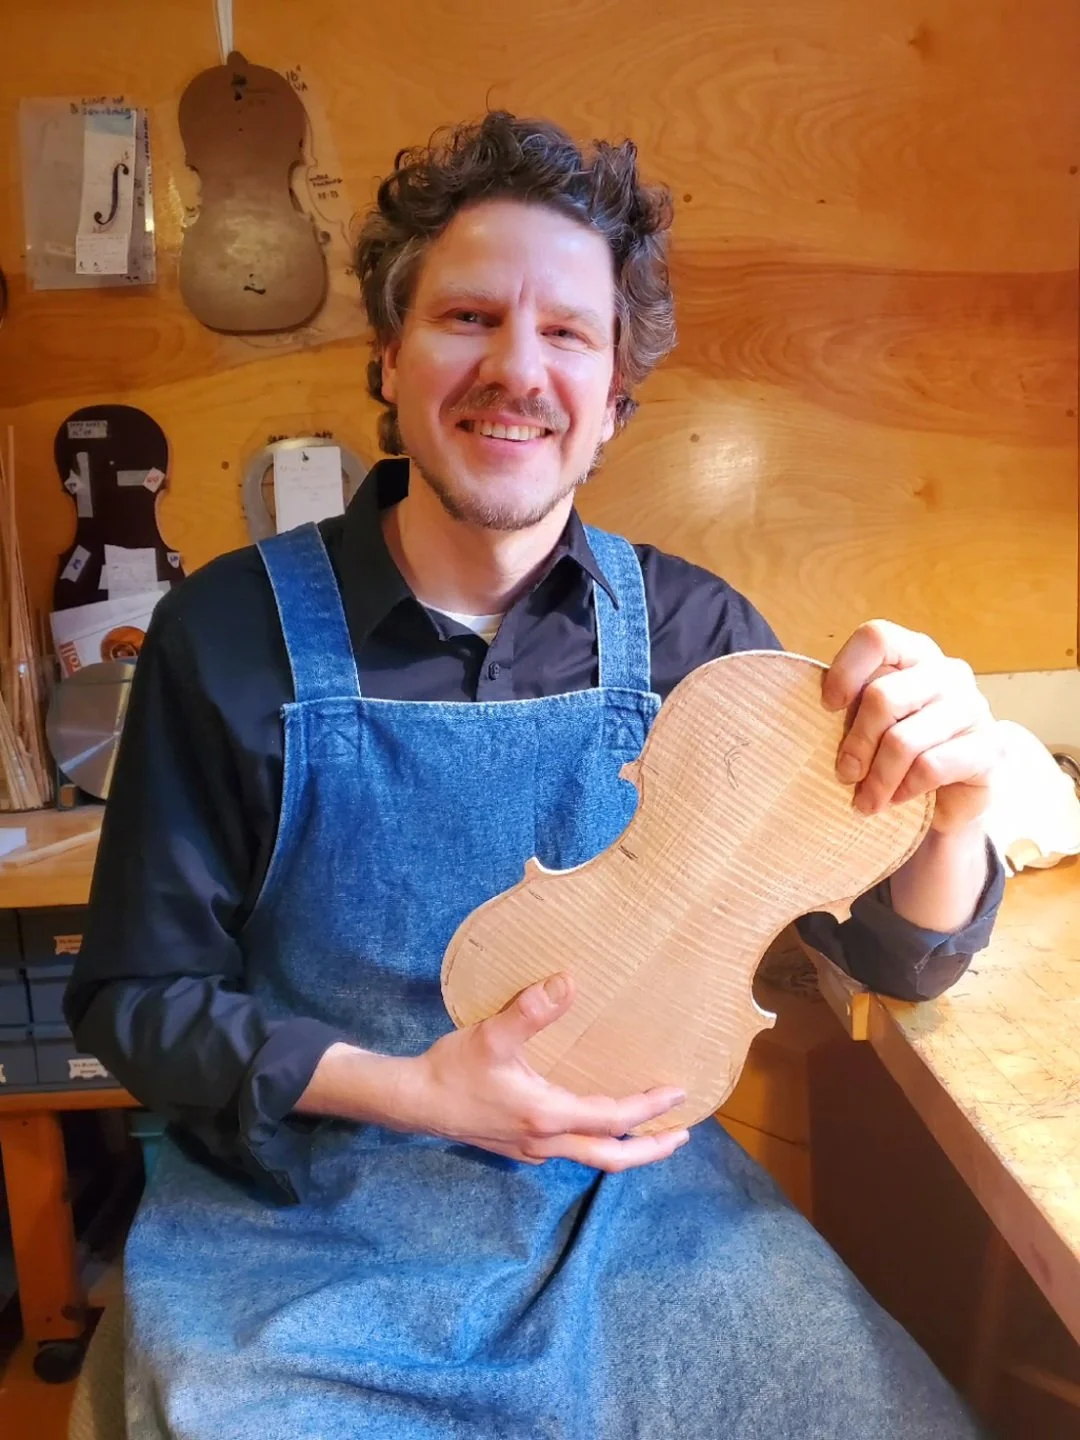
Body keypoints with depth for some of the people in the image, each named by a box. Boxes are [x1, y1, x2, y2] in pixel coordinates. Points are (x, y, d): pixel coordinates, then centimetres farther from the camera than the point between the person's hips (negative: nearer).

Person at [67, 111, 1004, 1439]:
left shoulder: (690, 632, -5)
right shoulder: (232, 633, -9)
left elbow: (893, 957, -2)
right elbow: (134, 995, -4)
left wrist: (951, 811, -24)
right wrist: (403, 1090, -19)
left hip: (629, 1197, 2)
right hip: (305, 1228, -1)